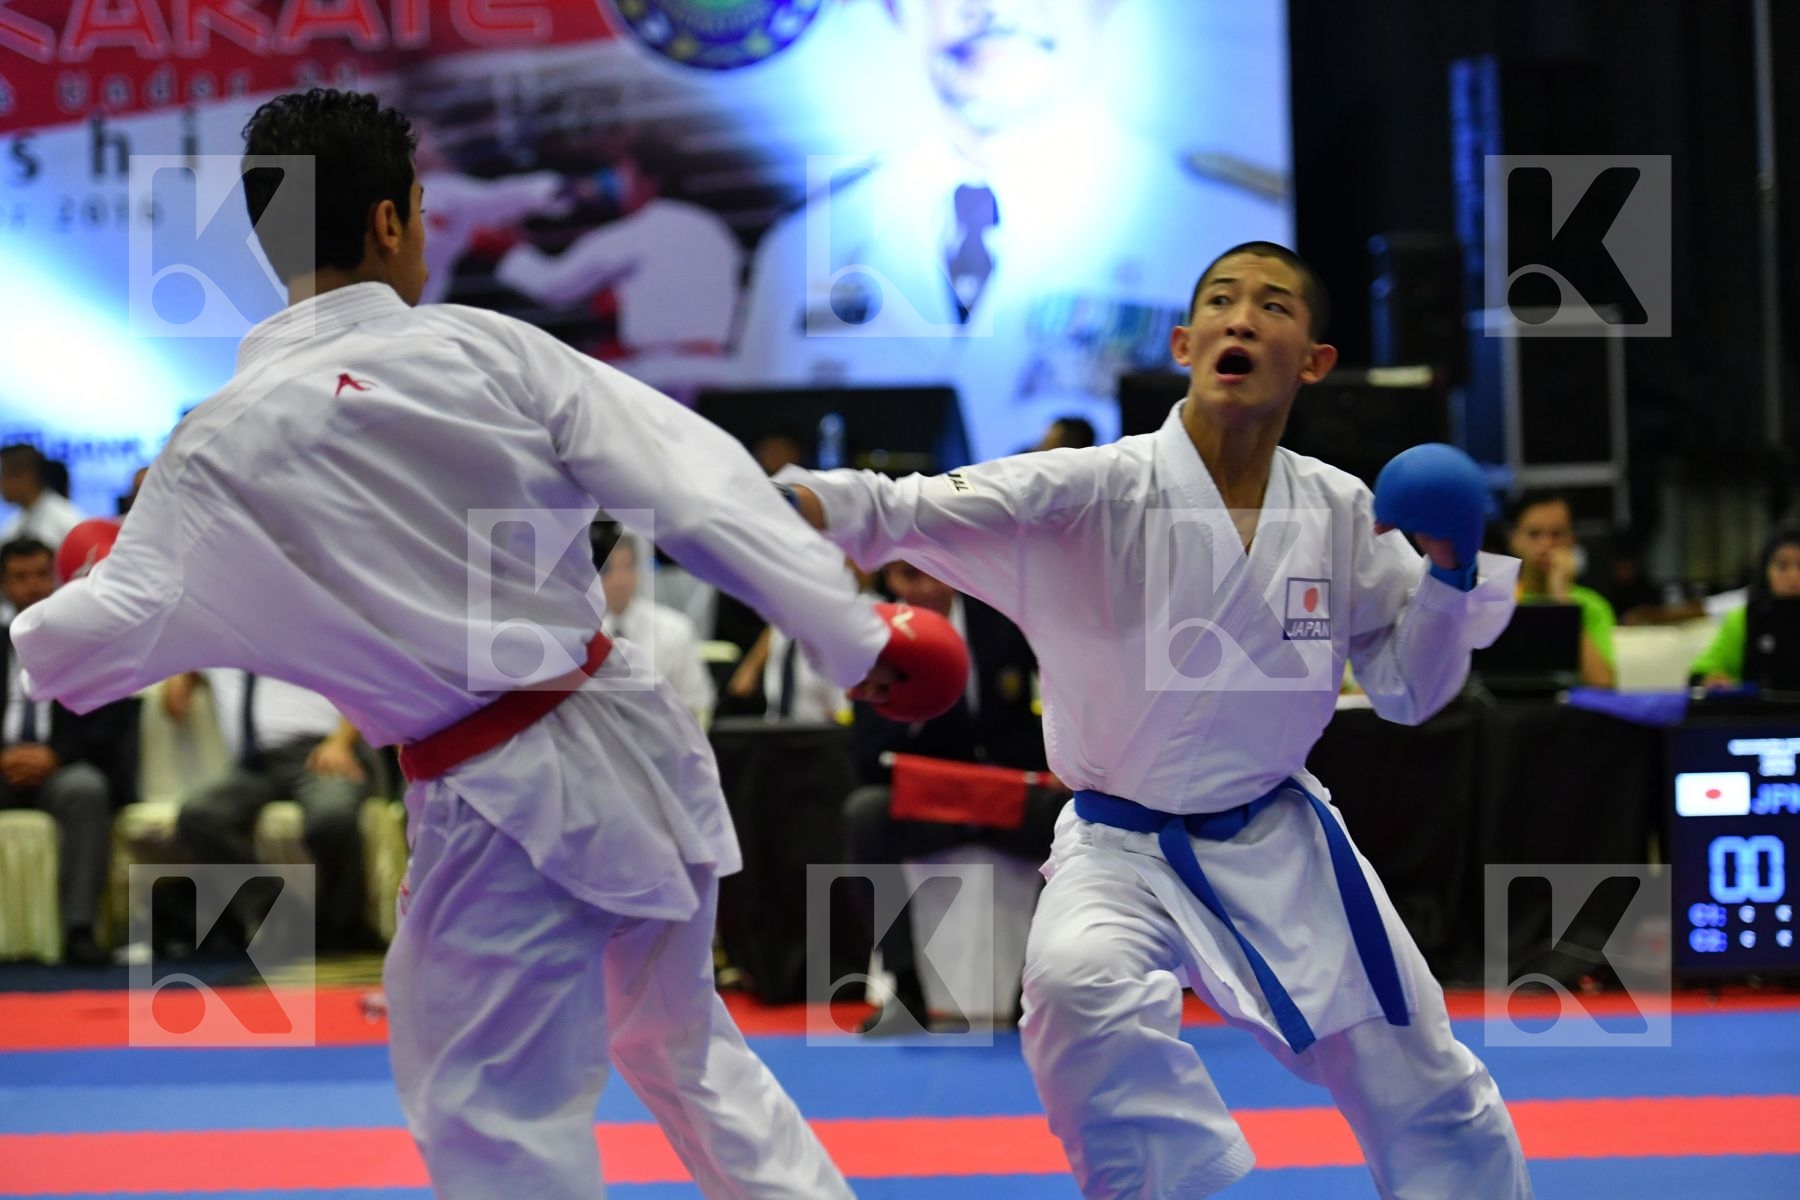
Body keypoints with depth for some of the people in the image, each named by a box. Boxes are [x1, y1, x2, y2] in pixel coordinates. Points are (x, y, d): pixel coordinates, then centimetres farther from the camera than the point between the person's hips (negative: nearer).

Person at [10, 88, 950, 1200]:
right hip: (635, 739, 4)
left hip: (504, 806, -4)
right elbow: (696, 481, -4)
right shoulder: (488, 347, -3)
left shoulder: (224, 442, -8)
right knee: (682, 1047, 27)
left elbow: (104, 635, -6)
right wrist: (854, 634, 0)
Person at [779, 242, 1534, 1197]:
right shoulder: (1097, 492, -17)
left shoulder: (1340, 512, -5)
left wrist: (1452, 573, -14)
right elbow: (915, 510, -31)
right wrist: (801, 499, -50)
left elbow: (1407, 690, 4)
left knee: (1425, 1095, 11)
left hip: (1283, 846, 3)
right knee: (1080, 985, -36)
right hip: (1124, 851, -3)